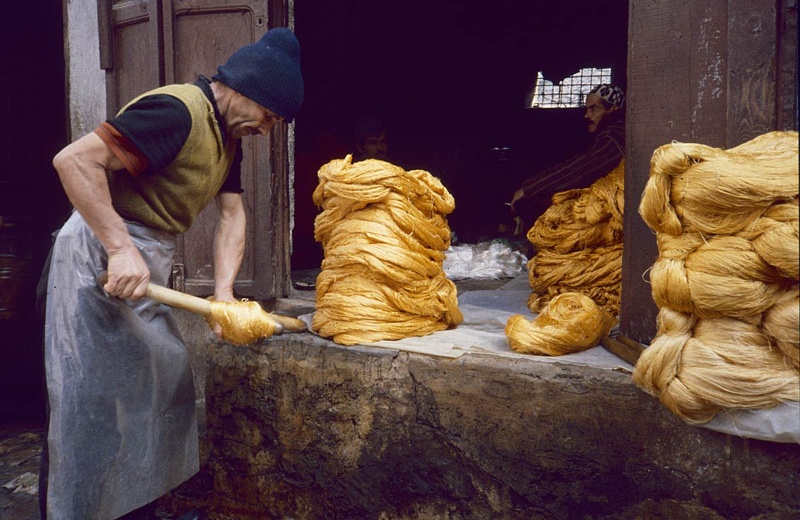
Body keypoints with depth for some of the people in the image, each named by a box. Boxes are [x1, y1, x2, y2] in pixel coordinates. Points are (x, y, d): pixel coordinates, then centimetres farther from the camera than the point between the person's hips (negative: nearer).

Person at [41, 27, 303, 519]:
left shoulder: (229, 136, 11)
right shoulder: (177, 110, -19)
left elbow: (233, 214, 7)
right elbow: (75, 160, -26)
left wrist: (224, 292, -5)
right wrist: (121, 249, -29)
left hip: (148, 259, 10)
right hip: (101, 256, -10)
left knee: (162, 379, 15)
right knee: (95, 396, -2)